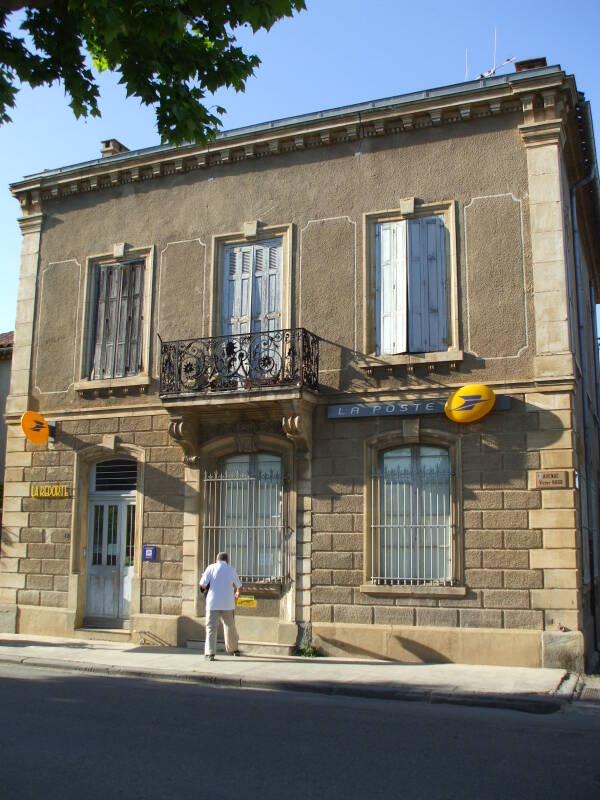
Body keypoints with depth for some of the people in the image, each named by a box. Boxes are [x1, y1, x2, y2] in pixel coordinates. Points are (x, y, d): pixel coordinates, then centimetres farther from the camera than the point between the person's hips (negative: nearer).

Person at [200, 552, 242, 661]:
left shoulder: (211, 567, 1)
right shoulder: (231, 569, 9)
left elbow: (202, 584, -9)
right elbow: (239, 586, 18)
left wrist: (204, 588, 14)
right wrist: (237, 593, 39)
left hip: (213, 603, -2)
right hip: (228, 603, 2)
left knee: (211, 628, -1)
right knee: (230, 627, 17)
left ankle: (210, 653, -11)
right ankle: (233, 649, 30)